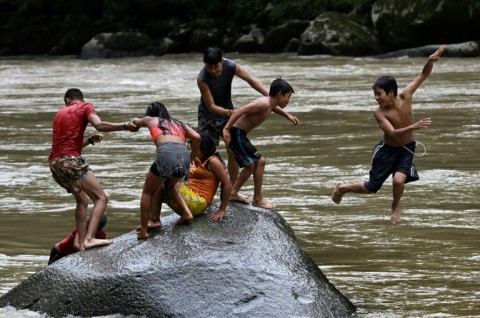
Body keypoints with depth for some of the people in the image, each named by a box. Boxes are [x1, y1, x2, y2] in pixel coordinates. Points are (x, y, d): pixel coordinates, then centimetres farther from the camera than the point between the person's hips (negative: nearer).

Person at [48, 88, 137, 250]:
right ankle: (89, 238, -25)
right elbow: (99, 125, -14)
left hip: (54, 163, 7)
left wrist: (90, 140, 22)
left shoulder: (60, 114, 27)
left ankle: (81, 244, 16)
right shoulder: (85, 107, 7)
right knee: (101, 199, -7)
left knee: (82, 200, 23)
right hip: (70, 160, -7)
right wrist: (125, 126, -16)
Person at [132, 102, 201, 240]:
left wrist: (136, 121, 68)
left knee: (147, 192, 16)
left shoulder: (150, 120, 24)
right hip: (184, 155, 4)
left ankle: (144, 230, 10)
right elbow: (196, 137, 15)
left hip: (166, 153, -4)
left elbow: (135, 122, 45)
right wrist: (192, 158, 26)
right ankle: (186, 213, 19)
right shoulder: (179, 124, 30)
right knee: (170, 185, 35)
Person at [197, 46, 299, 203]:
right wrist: (230, 113, -41)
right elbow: (211, 106, -28)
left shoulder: (231, 67, -21)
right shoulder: (202, 79, -30)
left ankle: (233, 192, 21)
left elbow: (251, 80, -19)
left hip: (228, 112, 5)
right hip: (209, 115, -5)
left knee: (233, 152, 9)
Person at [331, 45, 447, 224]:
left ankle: (396, 207, 11)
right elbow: (393, 133, -37)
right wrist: (413, 127, -52)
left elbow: (423, 75, -16)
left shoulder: (405, 97, -19)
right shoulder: (379, 113, -25)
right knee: (371, 188, 8)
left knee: (398, 180, -23)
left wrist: (431, 60, -36)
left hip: (406, 149, 1)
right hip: (387, 150, -1)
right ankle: (342, 188, 37)